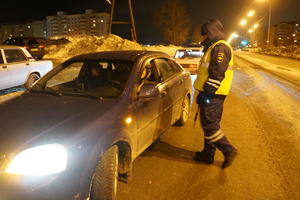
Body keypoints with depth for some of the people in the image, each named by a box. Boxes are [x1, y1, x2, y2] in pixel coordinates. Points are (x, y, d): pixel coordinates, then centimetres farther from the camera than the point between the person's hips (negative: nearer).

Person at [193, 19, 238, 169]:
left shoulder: (220, 47, -12)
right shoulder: (214, 47, 21)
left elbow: (217, 73, -22)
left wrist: (206, 92, -22)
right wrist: (203, 94, 25)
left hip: (212, 95, -11)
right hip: (212, 94, 11)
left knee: (209, 125, -6)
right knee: (210, 124, 14)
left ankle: (229, 150, 7)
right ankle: (208, 154, 25)